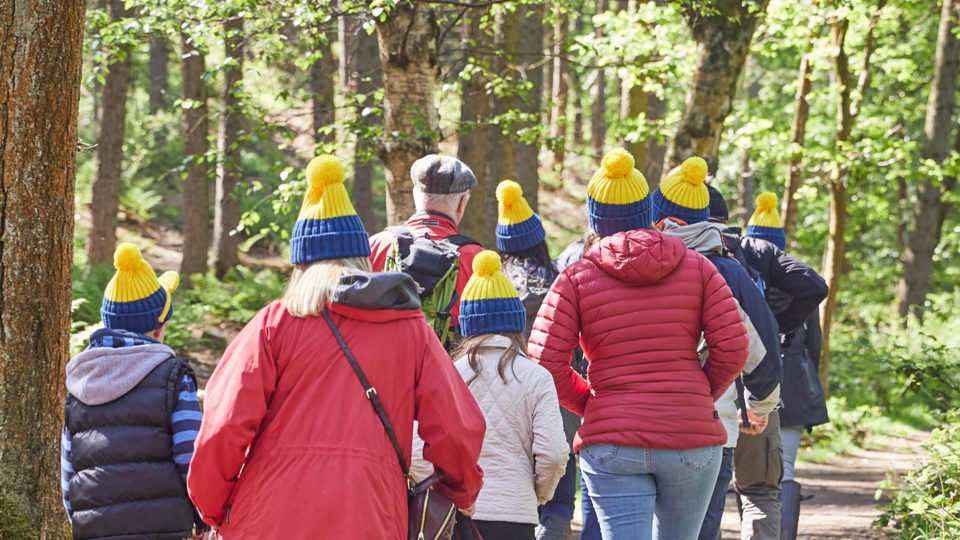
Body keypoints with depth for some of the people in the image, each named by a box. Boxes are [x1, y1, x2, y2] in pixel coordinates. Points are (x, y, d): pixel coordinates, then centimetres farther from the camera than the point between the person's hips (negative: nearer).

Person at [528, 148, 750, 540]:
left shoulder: (577, 278, 1)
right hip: (691, 440, 2)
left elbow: (545, 363, -7)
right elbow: (732, 350, -2)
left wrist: (587, 404, 10)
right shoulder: (696, 268, 5)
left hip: (612, 444, -2)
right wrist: (697, 399, 13)